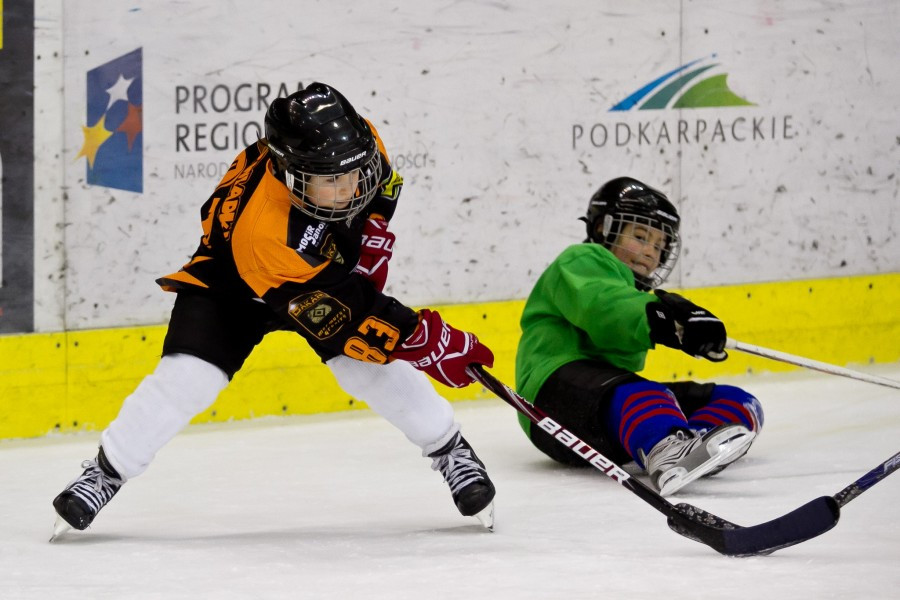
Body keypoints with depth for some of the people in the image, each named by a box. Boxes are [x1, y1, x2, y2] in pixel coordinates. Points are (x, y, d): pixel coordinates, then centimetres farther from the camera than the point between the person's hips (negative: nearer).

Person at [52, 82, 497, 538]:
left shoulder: (354, 140, -31)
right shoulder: (259, 232, -45)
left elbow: (382, 180, -1)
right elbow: (335, 316, -40)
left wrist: (373, 236, -12)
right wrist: (423, 339, -42)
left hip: (334, 264, 5)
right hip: (233, 283, -4)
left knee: (375, 368, -10)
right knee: (187, 376, -17)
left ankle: (450, 451, 9)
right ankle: (106, 471, 0)